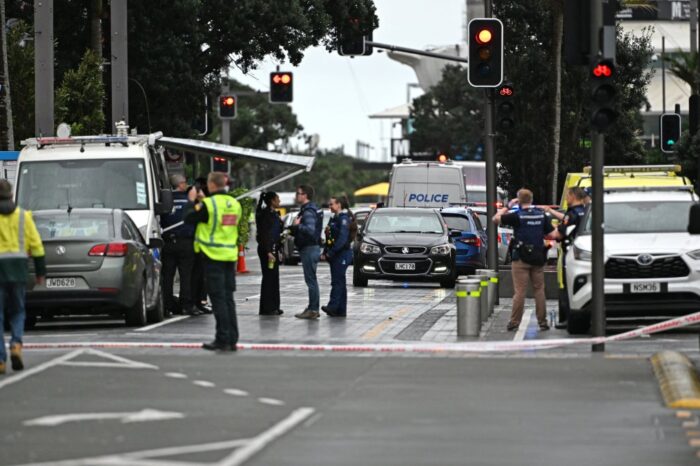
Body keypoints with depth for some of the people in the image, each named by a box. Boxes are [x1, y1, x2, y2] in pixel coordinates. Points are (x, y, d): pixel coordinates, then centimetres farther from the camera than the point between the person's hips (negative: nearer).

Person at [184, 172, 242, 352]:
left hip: (213, 256, -6)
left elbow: (189, 218, -6)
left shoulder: (209, 204, -13)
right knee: (228, 298, 11)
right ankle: (232, 339, 11)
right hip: (231, 256, 6)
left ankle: (223, 339, -5)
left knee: (218, 298, -4)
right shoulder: (235, 204, 8)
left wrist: (192, 202, 12)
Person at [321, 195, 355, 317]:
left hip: (342, 254, -10)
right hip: (335, 255, 10)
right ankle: (341, 310, 11)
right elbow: (329, 238, 20)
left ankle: (333, 306, -18)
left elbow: (342, 239, -21)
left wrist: (330, 253, -20)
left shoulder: (344, 218, -12)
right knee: (339, 282, 9)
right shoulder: (334, 218, 18)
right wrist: (325, 253, 10)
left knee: (337, 281, -13)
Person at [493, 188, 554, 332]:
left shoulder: (517, 216, -11)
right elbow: (551, 233, 6)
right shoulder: (541, 215, 2)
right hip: (538, 258, 4)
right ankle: (542, 321, 10)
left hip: (521, 258, -4)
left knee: (519, 291, -2)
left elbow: (496, 219, -8)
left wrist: (507, 207, 3)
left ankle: (514, 322, -1)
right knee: (539, 290, 9)